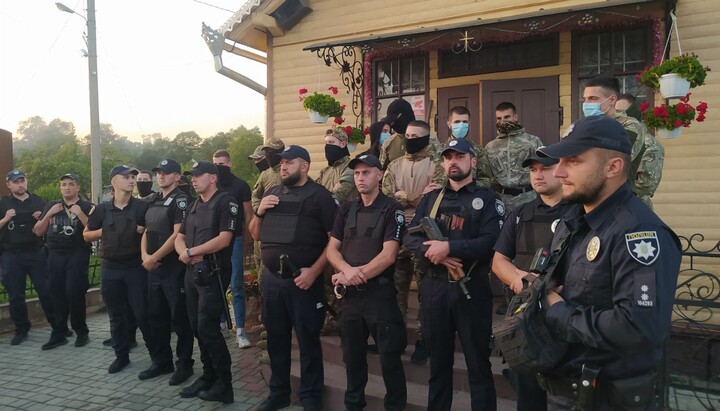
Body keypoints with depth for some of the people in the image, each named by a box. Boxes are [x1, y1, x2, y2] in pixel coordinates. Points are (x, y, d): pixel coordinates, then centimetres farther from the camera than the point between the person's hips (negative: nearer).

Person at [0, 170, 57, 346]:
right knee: (15, 296, 6)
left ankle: (58, 327, 7)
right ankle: (21, 330, 18)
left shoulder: (38, 201, 8)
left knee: (46, 292, 0)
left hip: (36, 253, 0)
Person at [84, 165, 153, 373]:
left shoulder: (142, 206, -4)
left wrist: (145, 231, -15)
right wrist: (103, 232, -2)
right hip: (111, 268, 3)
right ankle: (121, 355, 25)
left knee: (142, 314, -1)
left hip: (136, 267, -3)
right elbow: (86, 235, 15)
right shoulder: (102, 209, 4)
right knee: (116, 315, 11)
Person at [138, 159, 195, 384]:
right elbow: (147, 231, 18)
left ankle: (185, 363, 10)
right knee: (156, 317, 14)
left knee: (180, 318, 0)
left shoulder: (180, 200, -10)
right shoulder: (154, 201, 15)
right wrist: (144, 255, 0)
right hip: (154, 268, 8)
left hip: (174, 268, -8)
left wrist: (154, 258, -14)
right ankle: (162, 361, 26)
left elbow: (178, 235, -17)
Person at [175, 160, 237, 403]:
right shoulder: (194, 206, 17)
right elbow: (179, 238, 17)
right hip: (192, 272, 8)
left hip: (213, 273, -8)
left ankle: (224, 385, 1)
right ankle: (208, 377, 24)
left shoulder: (225, 202, -8)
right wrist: (184, 253, -6)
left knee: (208, 328, -9)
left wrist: (191, 251, -12)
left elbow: (224, 239, -18)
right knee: (197, 328, 11)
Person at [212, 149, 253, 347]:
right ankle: (220, 321, 25)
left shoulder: (240, 185, -1)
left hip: (234, 240, -3)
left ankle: (240, 329, -3)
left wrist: (246, 239, 2)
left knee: (236, 285, -5)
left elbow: (248, 215, 2)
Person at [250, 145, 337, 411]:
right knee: (276, 339, 15)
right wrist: (259, 212, -2)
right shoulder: (271, 194, 13)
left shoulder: (319, 195, -5)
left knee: (308, 340, 4)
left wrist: (314, 271, -18)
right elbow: (256, 235, 18)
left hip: (303, 280, -5)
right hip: (272, 279, 6)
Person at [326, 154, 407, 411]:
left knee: (389, 356, 3)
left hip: (380, 292, -5)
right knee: (352, 355, 16)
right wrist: (348, 270, -14)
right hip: (350, 293, 5)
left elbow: (388, 255, -14)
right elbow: (332, 249, 6)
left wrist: (355, 275, -16)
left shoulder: (392, 210, -6)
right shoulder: (346, 210, 9)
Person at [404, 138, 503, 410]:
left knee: (478, 363, 5)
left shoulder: (487, 199, 0)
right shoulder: (431, 198, 12)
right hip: (434, 287, 4)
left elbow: (491, 242, -15)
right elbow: (410, 238, 2)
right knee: (438, 362, 15)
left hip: (471, 288, -3)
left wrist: (449, 248, -22)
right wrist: (433, 251, -17)